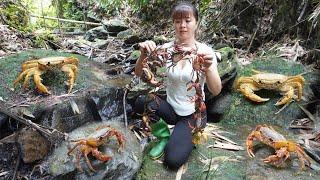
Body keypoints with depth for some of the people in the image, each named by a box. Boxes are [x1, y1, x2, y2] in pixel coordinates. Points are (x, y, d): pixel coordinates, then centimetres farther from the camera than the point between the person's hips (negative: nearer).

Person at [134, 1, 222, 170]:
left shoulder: (204, 51, -13)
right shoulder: (166, 48, -5)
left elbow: (216, 91, -24)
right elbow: (139, 73, -12)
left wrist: (208, 68, -45)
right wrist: (144, 55, -34)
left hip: (193, 114, -2)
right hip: (170, 108, 3)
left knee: (173, 161, -21)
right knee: (140, 102, -28)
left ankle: (189, 136, 12)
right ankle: (164, 137, -1)